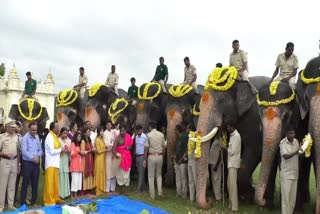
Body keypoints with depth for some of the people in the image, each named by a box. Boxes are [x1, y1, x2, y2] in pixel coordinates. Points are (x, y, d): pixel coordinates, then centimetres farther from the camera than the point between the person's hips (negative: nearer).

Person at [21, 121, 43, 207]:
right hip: (27, 163, -5)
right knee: (25, 183, 0)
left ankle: (33, 202, 20)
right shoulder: (25, 138, -8)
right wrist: (33, 158, -15)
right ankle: (23, 203, 7)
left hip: (36, 163, 5)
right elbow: (24, 151, -16)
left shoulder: (37, 137, 9)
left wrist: (38, 156, -8)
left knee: (35, 183, 10)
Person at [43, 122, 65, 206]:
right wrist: (61, 149, -7)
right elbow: (52, 151, -19)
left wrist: (61, 149, 2)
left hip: (55, 163, 9)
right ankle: (49, 201, 5)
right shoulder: (50, 137, -14)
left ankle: (55, 198, 22)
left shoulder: (54, 136, 14)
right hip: (51, 163, -9)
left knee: (55, 182, 14)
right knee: (50, 183, -2)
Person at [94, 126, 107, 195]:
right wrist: (106, 150, -12)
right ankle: (98, 191, 7)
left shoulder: (102, 139, 10)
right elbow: (98, 151, -15)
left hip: (103, 158, 8)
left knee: (103, 173, 11)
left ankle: (102, 189, 20)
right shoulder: (97, 140, -13)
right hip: (99, 158, -8)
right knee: (99, 173, -1)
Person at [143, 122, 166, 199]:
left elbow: (146, 148, -9)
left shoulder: (149, 135, -7)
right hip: (159, 156, 3)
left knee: (151, 176, 7)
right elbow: (164, 147, 4)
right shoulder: (161, 135, 2)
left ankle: (152, 195, 10)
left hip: (151, 156, -3)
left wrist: (144, 159, -4)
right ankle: (160, 191, 8)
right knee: (159, 175, 18)